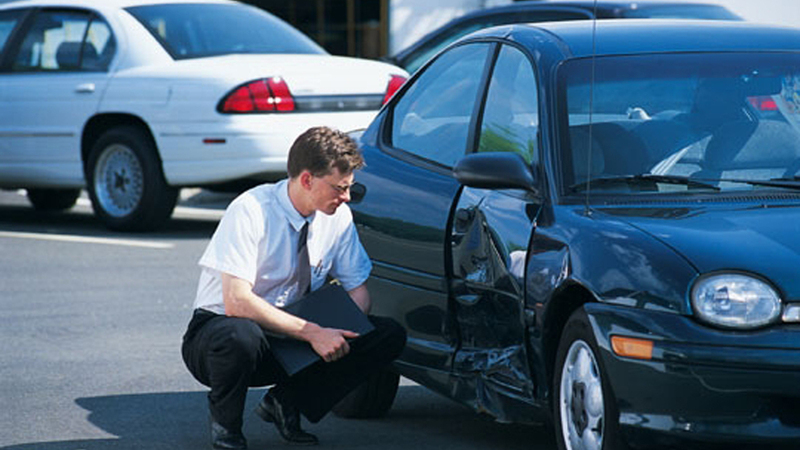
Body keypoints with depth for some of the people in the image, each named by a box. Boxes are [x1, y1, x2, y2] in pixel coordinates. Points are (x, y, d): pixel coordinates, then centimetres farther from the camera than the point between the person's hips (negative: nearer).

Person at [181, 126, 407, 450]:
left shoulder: (338, 217, -5)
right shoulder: (251, 211, -23)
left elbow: (357, 288, 4)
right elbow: (237, 302, -31)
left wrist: (340, 331, -19)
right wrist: (312, 333, -34)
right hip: (219, 328, -5)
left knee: (390, 336, -14)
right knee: (241, 336, -43)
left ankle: (286, 402, -2)